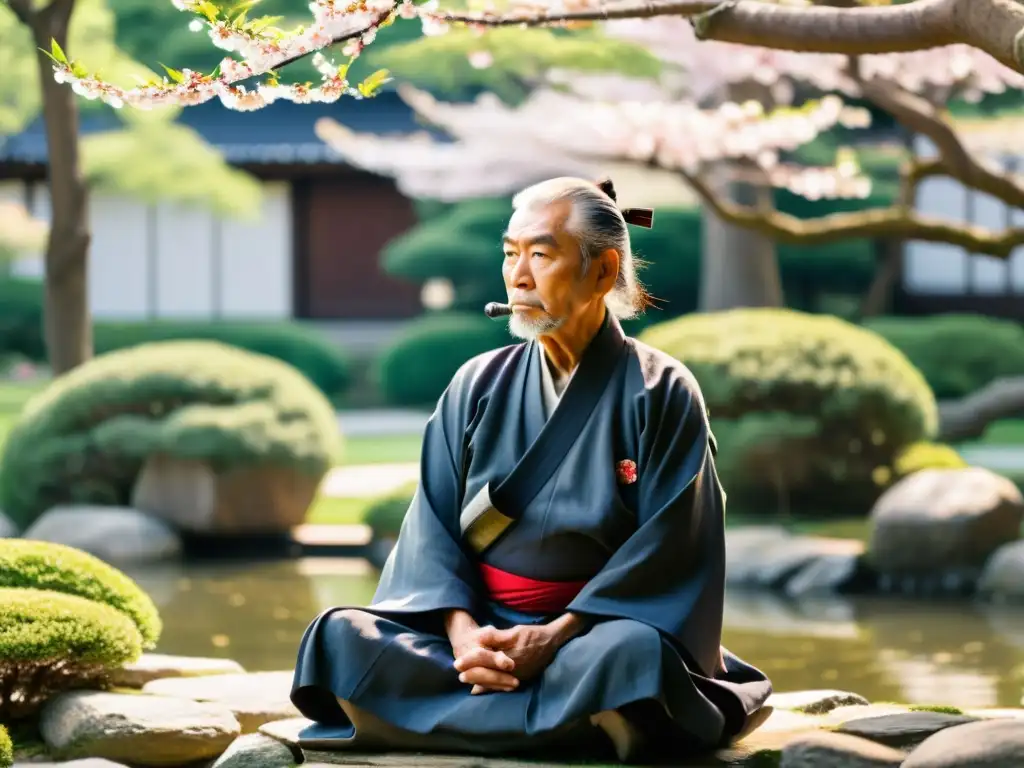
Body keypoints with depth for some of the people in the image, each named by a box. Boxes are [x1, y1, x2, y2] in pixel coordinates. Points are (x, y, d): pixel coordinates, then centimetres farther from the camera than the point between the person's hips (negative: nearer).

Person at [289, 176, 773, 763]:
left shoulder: (661, 393, -2)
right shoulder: (478, 385, 8)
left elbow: (670, 551, -10)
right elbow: (434, 524, 1)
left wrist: (556, 637, -21)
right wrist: (462, 630, -19)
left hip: (596, 630, -4)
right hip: (475, 623, 4)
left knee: (633, 653, -39)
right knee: (341, 637, -24)